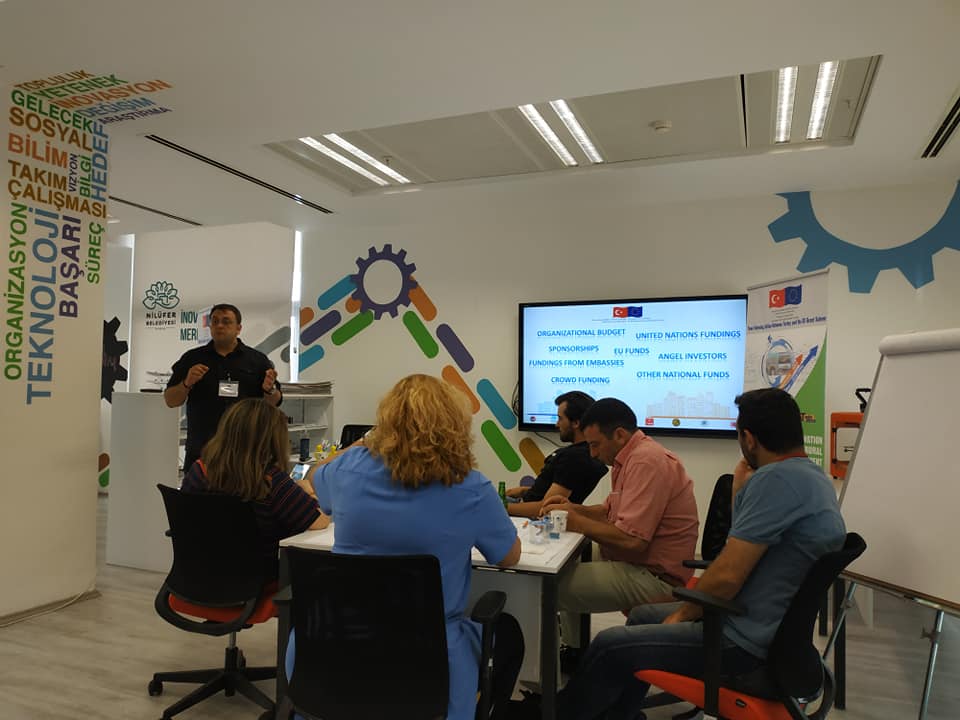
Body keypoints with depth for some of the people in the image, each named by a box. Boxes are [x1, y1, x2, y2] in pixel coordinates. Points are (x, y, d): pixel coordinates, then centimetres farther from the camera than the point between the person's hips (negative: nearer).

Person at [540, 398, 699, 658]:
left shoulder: (646, 462, -22)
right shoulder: (633, 456, 10)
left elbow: (631, 540, -28)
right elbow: (611, 510, 21)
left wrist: (578, 523, -16)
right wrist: (573, 508, 4)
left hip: (654, 579, -11)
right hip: (638, 566, 11)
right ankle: (571, 649, 23)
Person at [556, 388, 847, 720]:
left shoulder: (775, 478, -24)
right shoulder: (813, 475, 8)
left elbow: (727, 575, -24)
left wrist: (683, 614, -8)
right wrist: (741, 493, 8)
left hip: (747, 643, -10)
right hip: (775, 627, 10)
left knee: (609, 647, -1)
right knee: (642, 616, 22)